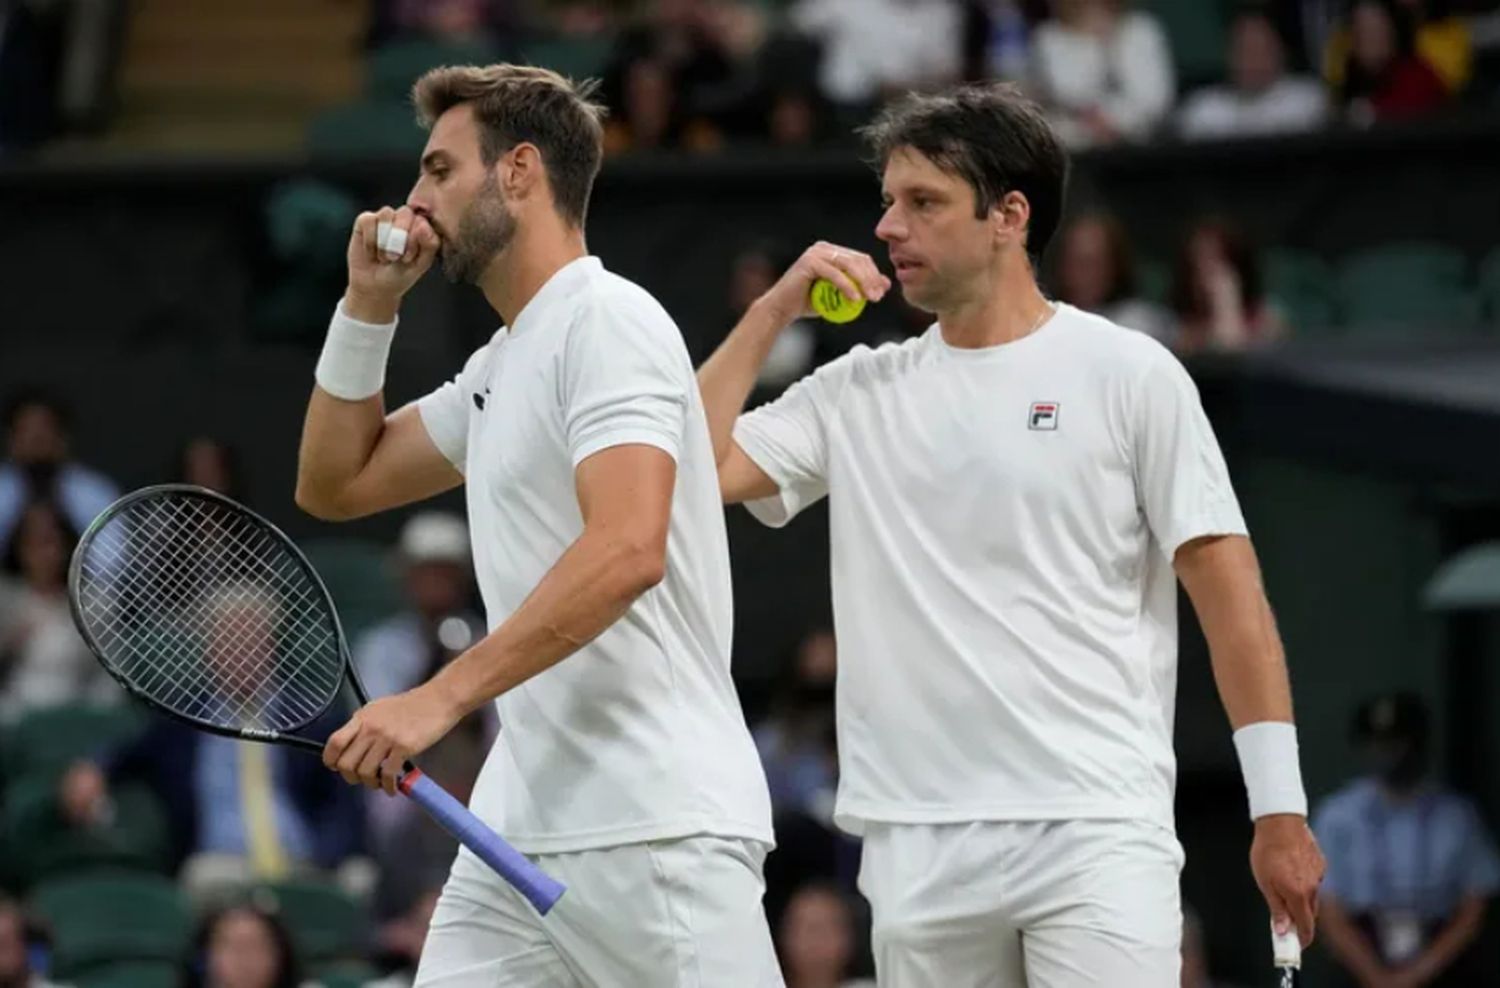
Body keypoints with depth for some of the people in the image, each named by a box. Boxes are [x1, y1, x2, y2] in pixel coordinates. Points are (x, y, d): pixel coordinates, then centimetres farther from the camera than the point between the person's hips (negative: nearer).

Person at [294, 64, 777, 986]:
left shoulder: (608, 321, -10)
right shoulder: (504, 360, 20)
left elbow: (627, 553, -24)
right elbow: (335, 485, 27)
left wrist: (442, 698, -28)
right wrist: (368, 305, 15)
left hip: (656, 831, -9)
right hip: (520, 829, 9)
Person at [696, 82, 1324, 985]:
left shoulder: (1128, 373, 1)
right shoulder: (860, 393, 12)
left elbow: (1228, 587, -1)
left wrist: (1280, 809, -6)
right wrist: (772, 313, 4)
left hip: (1097, 834, -4)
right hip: (916, 844, 4)